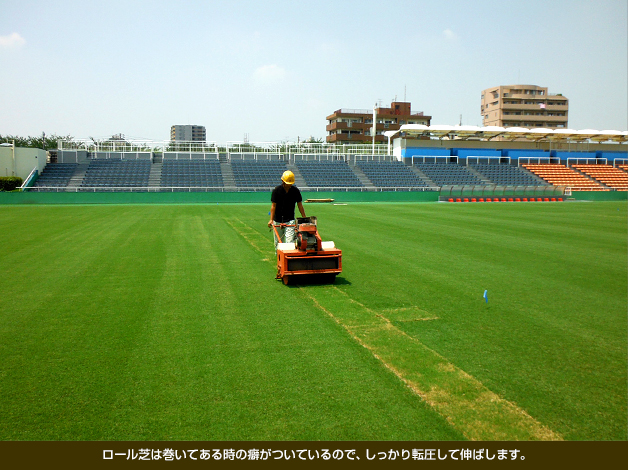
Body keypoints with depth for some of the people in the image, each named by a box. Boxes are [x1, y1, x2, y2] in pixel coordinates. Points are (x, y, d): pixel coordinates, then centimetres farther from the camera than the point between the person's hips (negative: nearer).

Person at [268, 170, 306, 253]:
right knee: (277, 242, 10)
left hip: (290, 220, 0)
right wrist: (271, 219, -16)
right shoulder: (276, 190, -7)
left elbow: (300, 205, 4)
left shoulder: (295, 191, -2)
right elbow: (273, 206, -7)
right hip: (277, 220, 0)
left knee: (290, 241, -13)